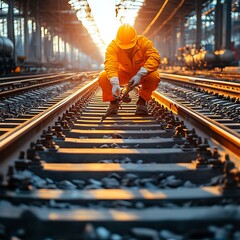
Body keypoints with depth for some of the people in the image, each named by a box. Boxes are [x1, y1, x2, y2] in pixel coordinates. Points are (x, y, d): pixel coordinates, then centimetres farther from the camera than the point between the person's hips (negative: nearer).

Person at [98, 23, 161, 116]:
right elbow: (110, 65, -38)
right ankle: (113, 102, 2)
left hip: (142, 74, -1)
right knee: (103, 77, -24)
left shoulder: (143, 42, -25)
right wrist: (115, 84, -55)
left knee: (154, 76, -34)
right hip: (123, 73, 1)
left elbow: (155, 58, -35)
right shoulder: (113, 46, -25)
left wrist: (139, 75, -46)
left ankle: (142, 101, -9)